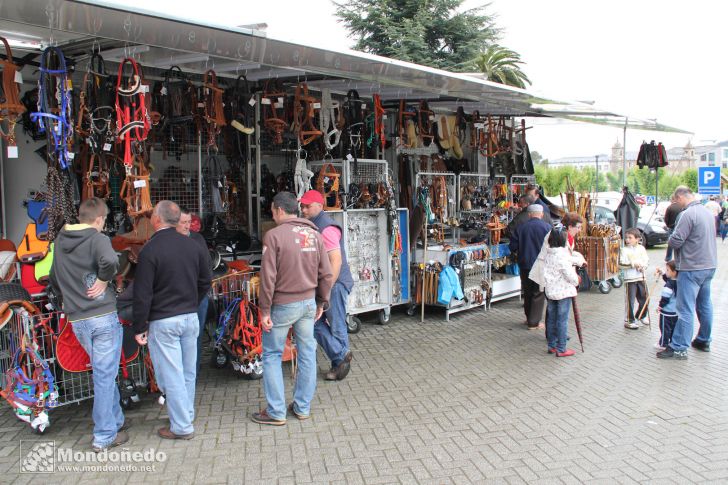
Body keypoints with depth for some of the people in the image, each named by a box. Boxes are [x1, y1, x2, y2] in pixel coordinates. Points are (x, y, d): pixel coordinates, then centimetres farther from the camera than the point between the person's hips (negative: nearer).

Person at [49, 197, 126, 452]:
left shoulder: (60, 241, 10)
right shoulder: (96, 238, -11)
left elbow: (54, 279, 20)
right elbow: (110, 260, -32)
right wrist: (103, 280, -15)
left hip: (77, 320, 6)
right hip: (103, 316, -6)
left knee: (104, 373, 20)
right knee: (105, 376, 1)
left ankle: (115, 421, 30)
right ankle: (104, 436, 6)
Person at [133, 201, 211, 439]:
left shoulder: (150, 251, -14)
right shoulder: (193, 246, 3)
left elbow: (143, 294, -13)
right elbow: (205, 281, 11)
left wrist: (140, 327, -5)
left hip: (163, 322, -6)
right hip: (190, 318, 6)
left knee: (172, 375, 2)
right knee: (188, 372, 15)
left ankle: (181, 427, 8)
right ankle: (186, 416, 28)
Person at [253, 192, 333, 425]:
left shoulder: (274, 235, -13)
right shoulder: (314, 234, 3)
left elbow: (268, 277, -15)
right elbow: (326, 274, 5)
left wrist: (265, 310, -8)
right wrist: (321, 302, 16)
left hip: (283, 304, -5)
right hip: (309, 303, 5)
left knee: (272, 356, 7)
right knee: (307, 354, 13)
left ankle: (276, 412, 11)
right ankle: (302, 408, 23)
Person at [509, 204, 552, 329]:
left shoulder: (520, 228, -5)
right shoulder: (547, 227, -10)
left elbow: (512, 247, -3)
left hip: (525, 265, 3)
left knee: (527, 293, 17)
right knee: (538, 294, 6)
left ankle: (529, 318, 27)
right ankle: (534, 322, 7)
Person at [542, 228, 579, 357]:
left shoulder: (547, 253, 4)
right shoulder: (562, 255, -19)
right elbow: (570, 274, -18)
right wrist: (576, 281, 3)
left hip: (550, 291, 7)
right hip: (564, 291, -7)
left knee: (552, 318, 14)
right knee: (562, 320, -1)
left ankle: (552, 346, 22)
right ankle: (561, 349, 3)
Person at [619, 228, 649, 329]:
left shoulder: (641, 248, 7)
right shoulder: (624, 250, -5)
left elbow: (647, 260, 5)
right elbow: (622, 264, -13)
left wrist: (643, 266, -14)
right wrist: (633, 264, -22)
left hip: (640, 277, 5)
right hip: (630, 279, -5)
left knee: (644, 298, 14)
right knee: (630, 300, -4)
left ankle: (640, 316, 36)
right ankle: (629, 321, 5)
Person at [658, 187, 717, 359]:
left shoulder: (688, 214, -18)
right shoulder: (708, 212, 10)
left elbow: (675, 241, -21)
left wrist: (670, 238, 0)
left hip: (692, 268, -9)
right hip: (709, 265, 9)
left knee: (686, 309, -6)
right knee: (705, 305, 18)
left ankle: (679, 348, -3)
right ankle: (704, 341, 29)